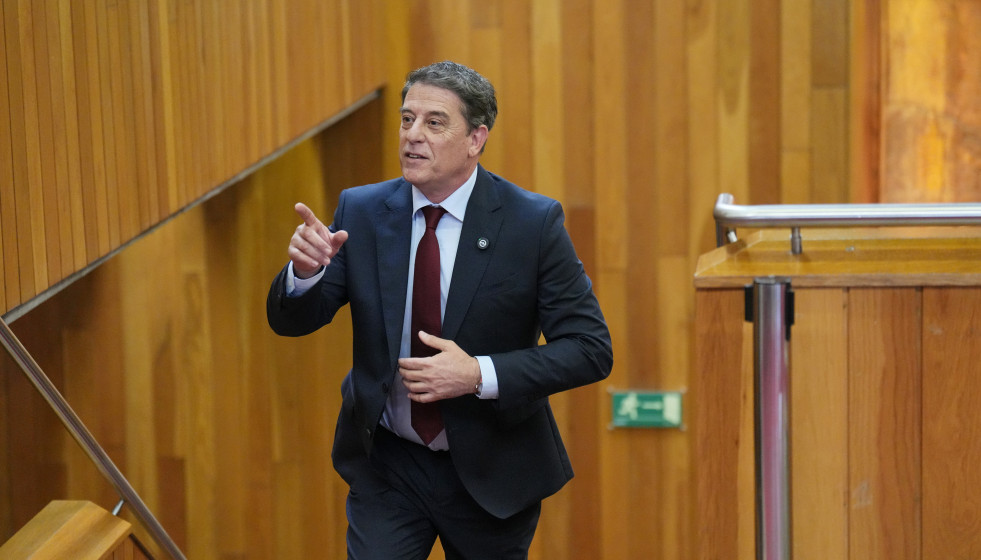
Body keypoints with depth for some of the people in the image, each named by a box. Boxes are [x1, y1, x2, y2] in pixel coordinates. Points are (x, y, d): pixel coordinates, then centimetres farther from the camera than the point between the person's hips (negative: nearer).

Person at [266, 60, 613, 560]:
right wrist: (305, 270, -26)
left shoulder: (534, 222, -12)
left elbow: (590, 349, -14)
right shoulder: (361, 212, -3)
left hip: (490, 472, -1)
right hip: (386, 465, 1)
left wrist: (479, 375, -26)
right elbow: (289, 322, -3)